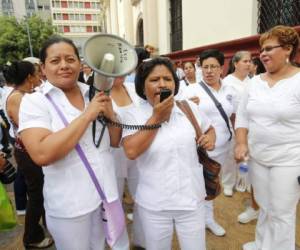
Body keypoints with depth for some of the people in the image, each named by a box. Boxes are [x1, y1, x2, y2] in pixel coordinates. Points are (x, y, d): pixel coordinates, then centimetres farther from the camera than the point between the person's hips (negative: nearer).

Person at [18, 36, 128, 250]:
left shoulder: (94, 94, 1)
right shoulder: (34, 101, -11)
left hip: (107, 192, 4)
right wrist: (88, 115, -23)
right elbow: (42, 154, -26)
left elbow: (115, 141, 6)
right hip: (69, 204, -4)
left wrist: (111, 115, -14)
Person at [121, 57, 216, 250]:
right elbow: (131, 151, -23)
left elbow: (210, 129, 16)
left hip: (192, 200, 2)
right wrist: (156, 118, -20)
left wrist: (210, 138, -6)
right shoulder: (133, 115, -8)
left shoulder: (190, 108, -1)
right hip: (153, 205, -1)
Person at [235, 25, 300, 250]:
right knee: (264, 207, 21)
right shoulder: (255, 82, 4)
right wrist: (241, 143, -3)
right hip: (257, 156, 5)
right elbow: (243, 116, 9)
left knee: (281, 213, 8)